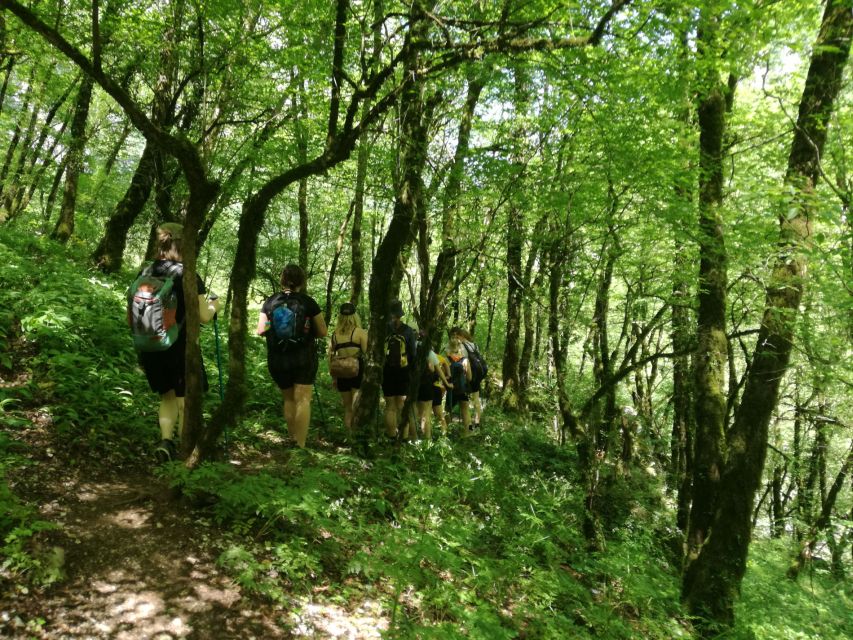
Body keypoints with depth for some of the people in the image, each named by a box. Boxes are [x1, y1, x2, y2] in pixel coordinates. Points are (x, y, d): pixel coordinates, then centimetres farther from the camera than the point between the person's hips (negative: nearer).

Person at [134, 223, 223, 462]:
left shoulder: (144, 274, 5)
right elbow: (203, 316, -11)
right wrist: (214, 306, 10)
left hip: (151, 348, 5)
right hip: (180, 348, -5)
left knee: (168, 396, 21)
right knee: (185, 401, 7)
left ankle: (165, 440, 3)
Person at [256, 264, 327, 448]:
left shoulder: (270, 302, 2)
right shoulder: (308, 302, -3)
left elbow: (261, 331, 2)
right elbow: (322, 332, -1)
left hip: (277, 360, 3)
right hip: (303, 358, -3)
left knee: (288, 399, 18)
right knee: (303, 399, -3)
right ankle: (300, 445, -10)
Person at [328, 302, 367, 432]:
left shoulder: (335, 334, 7)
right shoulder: (360, 332, -4)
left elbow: (331, 356, 9)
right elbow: (368, 353, -9)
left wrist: (333, 377, 17)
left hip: (341, 374, 4)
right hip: (358, 372, -4)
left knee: (347, 407, 17)